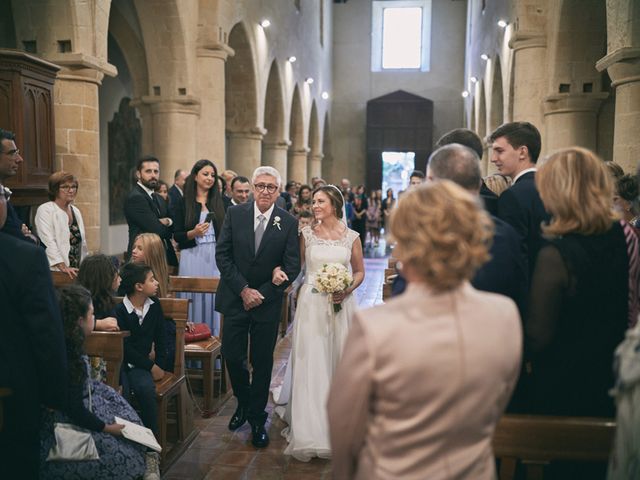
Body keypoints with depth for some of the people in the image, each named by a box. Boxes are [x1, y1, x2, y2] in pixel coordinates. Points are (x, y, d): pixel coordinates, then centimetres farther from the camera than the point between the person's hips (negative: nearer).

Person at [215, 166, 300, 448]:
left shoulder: (289, 223, -5)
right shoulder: (234, 214, -1)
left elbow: (292, 267, -5)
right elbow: (222, 255, -4)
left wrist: (262, 294, -10)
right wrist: (244, 290, -11)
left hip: (268, 302, -1)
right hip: (235, 298, 1)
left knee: (262, 362, 7)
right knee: (232, 355, 3)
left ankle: (257, 419, 24)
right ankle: (243, 403, 32)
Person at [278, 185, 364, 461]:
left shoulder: (351, 237, 3)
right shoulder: (307, 234, 2)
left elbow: (359, 272, 10)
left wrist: (348, 290, -7)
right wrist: (280, 271, -15)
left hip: (341, 304, 1)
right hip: (312, 304, -1)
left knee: (339, 362, 9)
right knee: (311, 364, -2)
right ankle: (310, 430, 6)